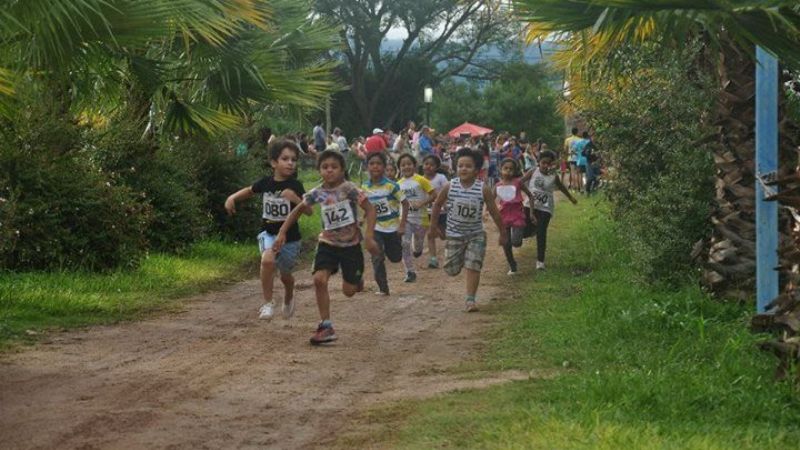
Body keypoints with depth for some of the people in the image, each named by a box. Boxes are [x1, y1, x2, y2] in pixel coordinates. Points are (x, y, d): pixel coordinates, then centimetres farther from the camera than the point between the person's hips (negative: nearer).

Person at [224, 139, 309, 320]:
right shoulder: (266, 183, -6)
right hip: (269, 233, 0)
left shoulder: (295, 186, -13)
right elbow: (250, 191, 16)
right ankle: (267, 303, -17)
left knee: (285, 274, 17)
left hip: (290, 237, 0)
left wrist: (295, 198, -35)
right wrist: (233, 197, 1)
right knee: (268, 260, -30)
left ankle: (288, 300, 51)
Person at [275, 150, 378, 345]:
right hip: (328, 243, 2)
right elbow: (298, 210, 7)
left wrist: (368, 237, -26)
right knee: (319, 279, -19)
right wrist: (282, 232, 0)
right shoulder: (317, 193, -8)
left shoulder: (349, 189, -18)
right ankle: (326, 327, -11)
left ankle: (357, 279, 43)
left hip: (351, 243, -2)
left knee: (349, 291, 4)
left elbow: (370, 210, -17)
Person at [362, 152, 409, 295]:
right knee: (377, 258, -10)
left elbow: (405, 203, -10)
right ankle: (383, 288, 0)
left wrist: (402, 225, -13)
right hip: (376, 228, 2)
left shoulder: (391, 185, -17)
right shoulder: (365, 187, -5)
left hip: (393, 226, -2)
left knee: (395, 258, 13)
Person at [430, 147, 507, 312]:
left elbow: (494, 212, -7)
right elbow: (437, 204, 4)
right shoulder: (450, 187, -13)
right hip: (454, 234, 1)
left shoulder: (483, 189, -16)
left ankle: (470, 299, 2)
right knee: (451, 270, 7)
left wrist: (503, 233, 0)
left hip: (475, 235, -1)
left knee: (473, 267, -9)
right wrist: (434, 226, 10)